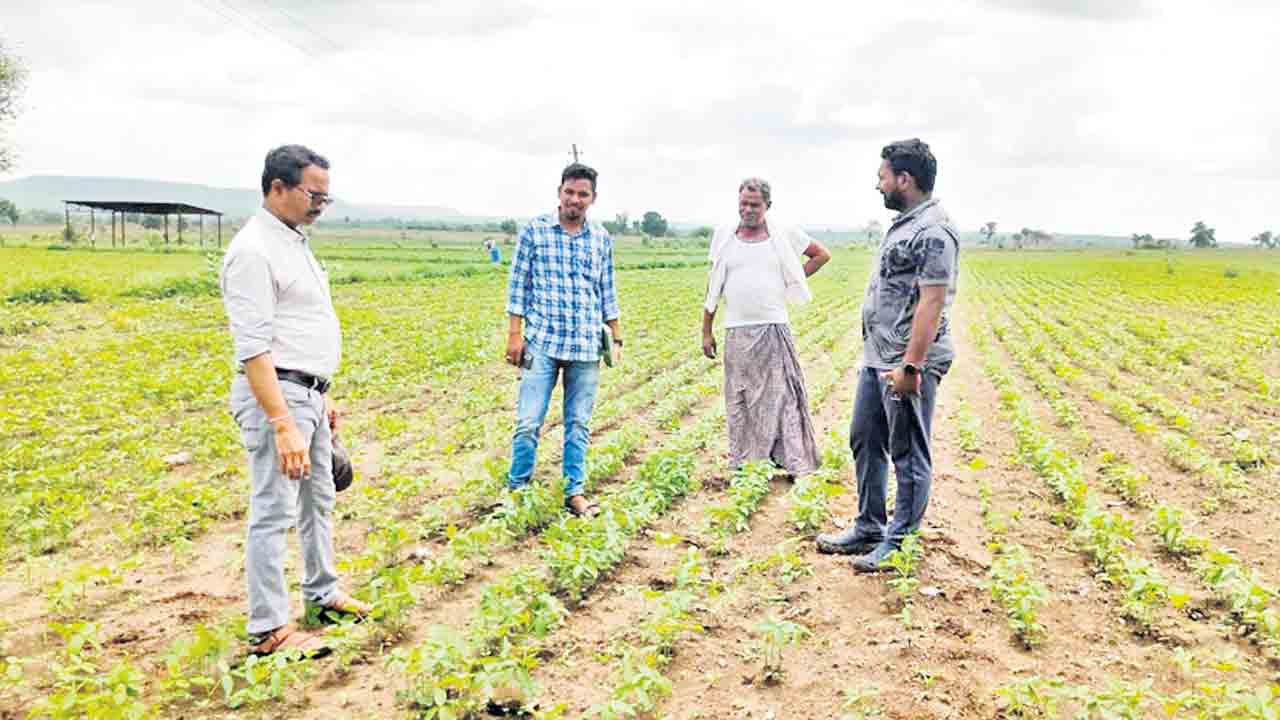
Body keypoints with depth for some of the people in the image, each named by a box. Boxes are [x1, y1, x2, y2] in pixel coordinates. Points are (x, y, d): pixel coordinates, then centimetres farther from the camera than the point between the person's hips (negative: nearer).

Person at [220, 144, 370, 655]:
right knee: (274, 512, -3)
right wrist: (283, 425, -28)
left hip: (308, 393, 10)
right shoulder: (253, 251, -17)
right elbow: (254, 348, -24)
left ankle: (322, 593, 35)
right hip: (275, 396, -10)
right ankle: (268, 629, 6)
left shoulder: (294, 243, 13)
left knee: (318, 499, 20)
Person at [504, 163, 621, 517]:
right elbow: (518, 284, 0)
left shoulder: (601, 238, 8)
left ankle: (575, 492, 20)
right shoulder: (534, 230, -1)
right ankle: (517, 489, 14)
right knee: (529, 422, -2)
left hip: (586, 347, 3)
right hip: (543, 343, -3)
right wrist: (514, 334, -5)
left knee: (579, 424, 9)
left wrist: (617, 337, 12)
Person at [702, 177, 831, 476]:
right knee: (739, 401, 7)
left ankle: (795, 463, 5)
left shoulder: (784, 234, 1)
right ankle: (742, 465, 17)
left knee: (781, 396, -2)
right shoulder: (723, 235, 6)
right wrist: (706, 331, 9)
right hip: (736, 331, 2)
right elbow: (713, 287, 10)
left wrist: (793, 280, 5)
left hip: (774, 329, -2)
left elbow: (822, 254, 14)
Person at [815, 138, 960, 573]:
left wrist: (911, 366, -27)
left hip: (907, 366, -11)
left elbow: (932, 302, -23)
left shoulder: (933, 232, -17)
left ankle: (900, 545, 12)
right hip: (877, 359, 11)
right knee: (865, 442, 17)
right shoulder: (905, 224, 16)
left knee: (909, 456, 1)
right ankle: (869, 529, 30)